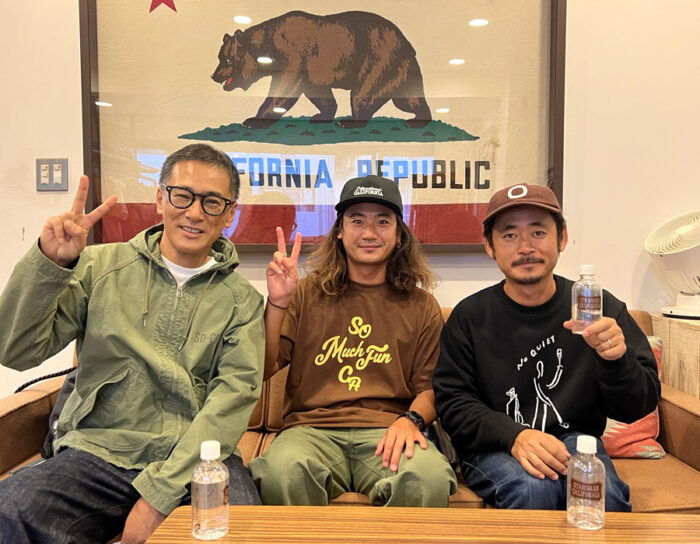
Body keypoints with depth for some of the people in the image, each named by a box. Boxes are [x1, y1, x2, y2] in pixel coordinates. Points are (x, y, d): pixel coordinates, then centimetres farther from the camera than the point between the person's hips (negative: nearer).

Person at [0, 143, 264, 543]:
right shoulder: (100, 267, 6)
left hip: (197, 458, 0)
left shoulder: (242, 300, 4)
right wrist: (48, 264, -14)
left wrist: (160, 492, -16)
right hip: (99, 450, 1)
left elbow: (234, 396, -7)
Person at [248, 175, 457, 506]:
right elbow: (263, 368, 4)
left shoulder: (421, 307, 12)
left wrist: (412, 419, -11)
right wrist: (277, 304, -9)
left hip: (386, 431, 1)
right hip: (311, 427, 0)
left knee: (429, 479, -32)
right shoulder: (308, 293, 10)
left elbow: (429, 388, 11)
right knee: (281, 472, -34)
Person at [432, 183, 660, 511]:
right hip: (493, 448, -1)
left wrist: (617, 360, -24)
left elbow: (638, 408, -1)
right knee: (532, 487, -32)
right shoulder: (470, 316, -4)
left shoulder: (600, 308, -1)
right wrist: (514, 436, -22)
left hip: (573, 439, 2)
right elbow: (452, 402, -5)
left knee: (604, 494, -29)